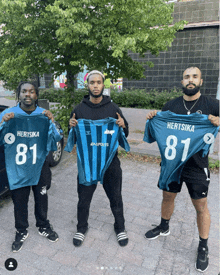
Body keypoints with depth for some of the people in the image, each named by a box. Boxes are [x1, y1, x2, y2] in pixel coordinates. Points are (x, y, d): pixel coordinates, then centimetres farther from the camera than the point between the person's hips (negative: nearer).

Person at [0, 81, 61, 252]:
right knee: (19, 201, 14)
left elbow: (56, 139, -11)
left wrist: (51, 122, -26)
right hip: (17, 168, 0)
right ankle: (22, 232, 39)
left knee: (41, 199, 17)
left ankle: (43, 227, 42)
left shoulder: (44, 115, -5)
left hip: (40, 166, 1)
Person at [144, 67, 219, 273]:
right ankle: (164, 227, 45)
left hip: (197, 166, -2)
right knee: (167, 197, 19)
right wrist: (152, 119, -12)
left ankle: (203, 246, 31)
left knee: (201, 206, 9)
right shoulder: (171, 105, 1)